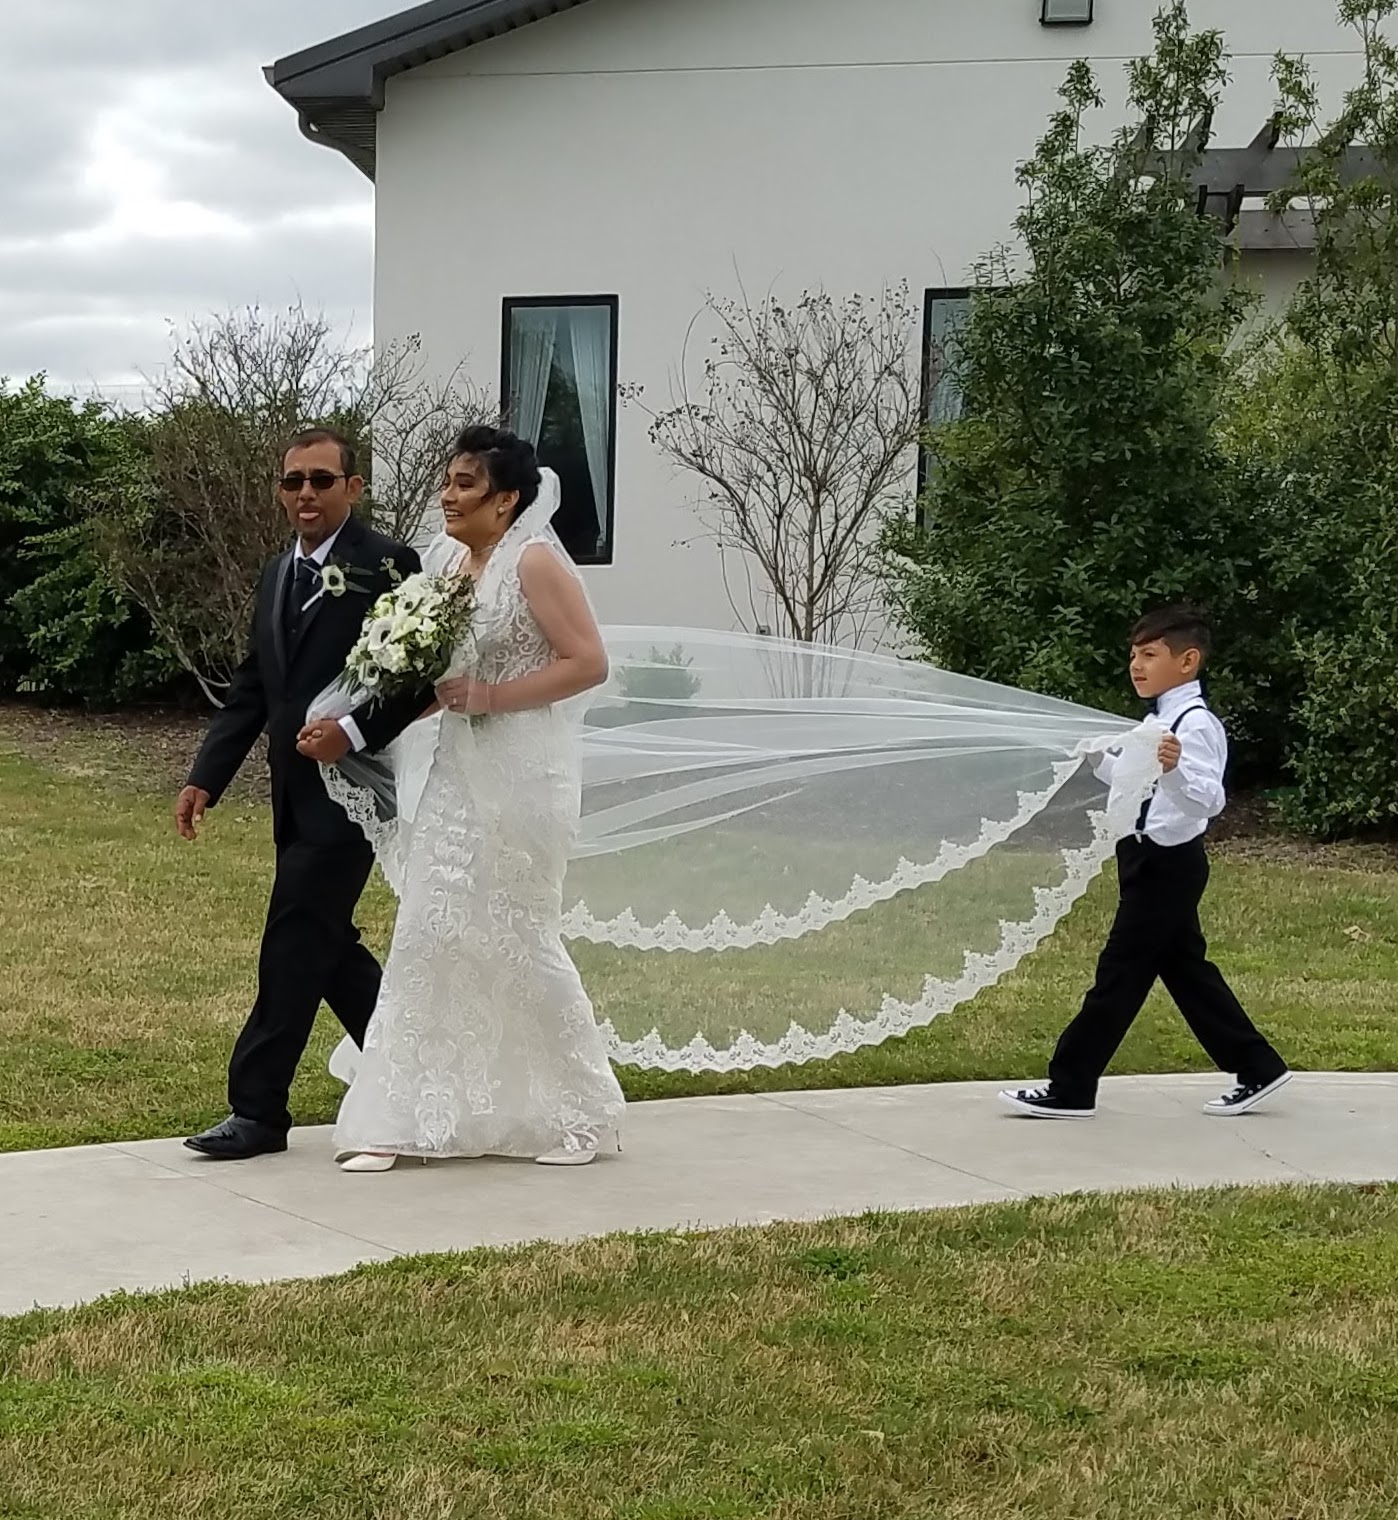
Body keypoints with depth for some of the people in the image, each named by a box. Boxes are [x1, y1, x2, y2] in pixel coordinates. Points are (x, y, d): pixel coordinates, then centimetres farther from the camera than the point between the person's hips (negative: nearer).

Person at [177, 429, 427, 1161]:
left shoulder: (387, 565, -8)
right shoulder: (277, 574, 15)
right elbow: (250, 689, 16)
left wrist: (354, 730, -24)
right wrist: (206, 778, 9)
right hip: (296, 793, 8)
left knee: (293, 946, -7)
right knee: (324, 944, 13)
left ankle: (257, 1109, -1)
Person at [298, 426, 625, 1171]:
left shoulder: (535, 561, -11)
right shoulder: (444, 559, 9)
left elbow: (589, 662, -17)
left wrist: (486, 697, -19)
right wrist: (346, 725, 2)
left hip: (519, 778, -7)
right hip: (452, 775, 7)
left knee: (518, 940, 1)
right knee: (426, 938, 5)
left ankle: (582, 1113, 19)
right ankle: (394, 1120, 9)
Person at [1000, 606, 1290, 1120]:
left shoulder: (1194, 725, -18)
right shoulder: (1164, 721, 12)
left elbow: (1210, 798, -31)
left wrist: (1175, 768, -48)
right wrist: (1099, 759, 15)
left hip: (1166, 864, -10)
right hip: (1159, 862, 10)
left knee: (1121, 973, -5)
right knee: (1186, 970, 15)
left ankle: (1070, 1089, 0)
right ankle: (1256, 1070, 23)